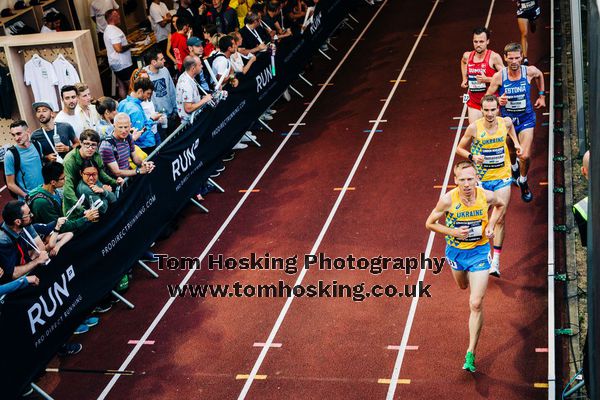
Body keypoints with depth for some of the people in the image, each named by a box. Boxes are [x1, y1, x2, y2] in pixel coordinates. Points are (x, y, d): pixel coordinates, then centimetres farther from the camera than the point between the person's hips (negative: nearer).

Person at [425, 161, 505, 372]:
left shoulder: (487, 196, -18)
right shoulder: (448, 200, -22)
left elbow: (500, 206, 7)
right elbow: (430, 223, -9)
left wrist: (491, 225, -10)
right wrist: (453, 232, -24)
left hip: (479, 252, -1)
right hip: (456, 251, 2)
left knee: (476, 304, -9)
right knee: (464, 286, 30)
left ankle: (471, 353, 3)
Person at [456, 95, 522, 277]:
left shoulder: (506, 122, -7)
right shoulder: (474, 127, -13)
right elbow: (459, 148, -1)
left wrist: (516, 142, 7)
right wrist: (472, 156, -19)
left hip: (502, 178, 1)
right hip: (481, 179, 0)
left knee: (500, 219, -6)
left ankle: (496, 260, -3)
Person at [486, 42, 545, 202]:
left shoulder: (530, 71, -14)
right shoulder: (498, 76, -18)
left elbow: (540, 75, 12)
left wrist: (541, 96, 12)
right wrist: (498, 101, -29)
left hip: (526, 119, 0)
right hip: (507, 119, 1)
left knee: (525, 156, -10)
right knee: (511, 153, 20)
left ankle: (523, 182, 20)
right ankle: (514, 168, 57)